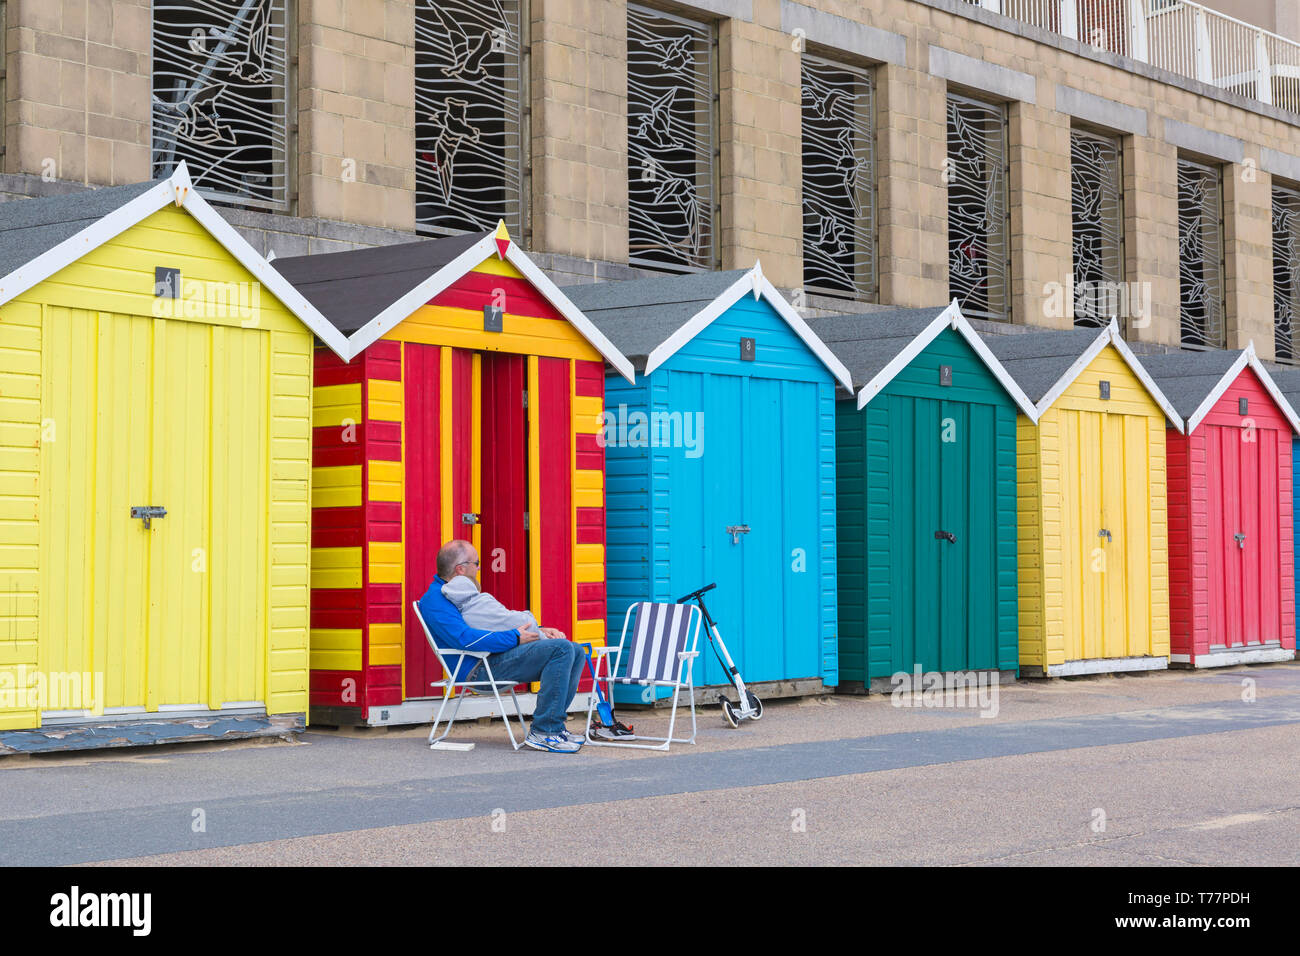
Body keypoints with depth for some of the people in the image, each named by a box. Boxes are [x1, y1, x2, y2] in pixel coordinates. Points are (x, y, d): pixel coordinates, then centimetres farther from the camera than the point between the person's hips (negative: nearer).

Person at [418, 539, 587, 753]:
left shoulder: (463, 591, 25)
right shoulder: (435, 600, -9)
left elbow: (498, 623, 30)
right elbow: (463, 638, -24)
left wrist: (538, 631, 14)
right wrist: (515, 638, -21)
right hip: (481, 667, -11)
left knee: (575, 652, 5)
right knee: (561, 649, -23)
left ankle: (551, 725, 2)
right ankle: (544, 732, -22)